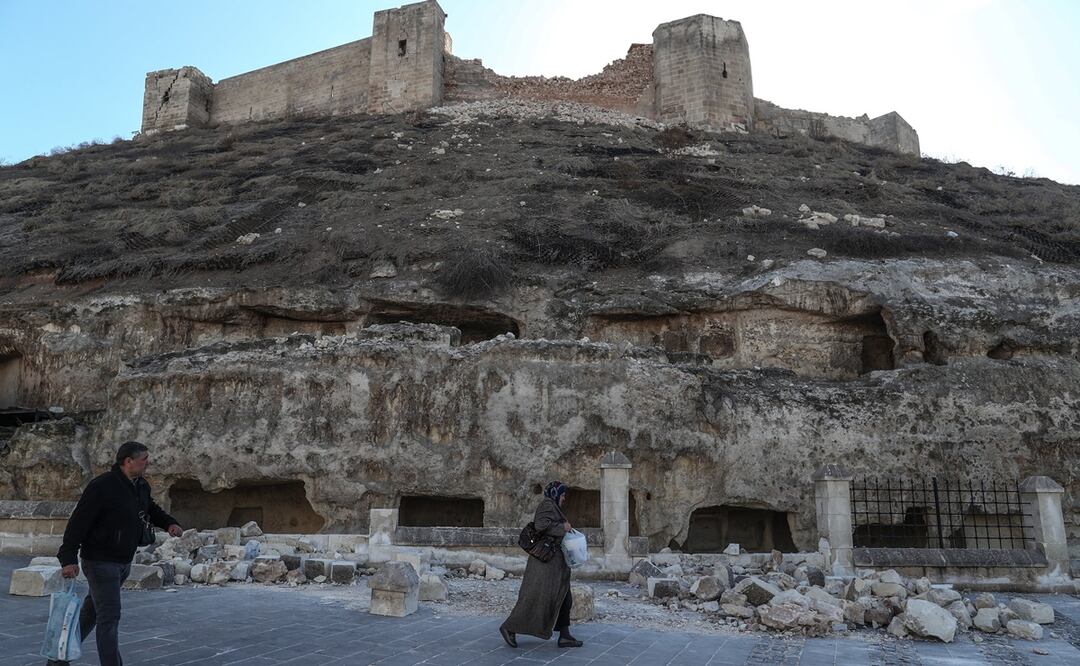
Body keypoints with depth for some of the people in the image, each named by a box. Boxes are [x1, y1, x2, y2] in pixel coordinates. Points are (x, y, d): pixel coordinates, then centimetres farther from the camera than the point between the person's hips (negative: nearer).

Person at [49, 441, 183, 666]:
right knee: (109, 616, -7)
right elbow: (78, 522, -20)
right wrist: (69, 558, -22)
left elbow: (151, 509, 20)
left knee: (92, 611, 21)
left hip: (124, 561, 9)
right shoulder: (102, 487, -21)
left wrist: (169, 523, 1)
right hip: (100, 561, -9)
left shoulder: (141, 486, 4)